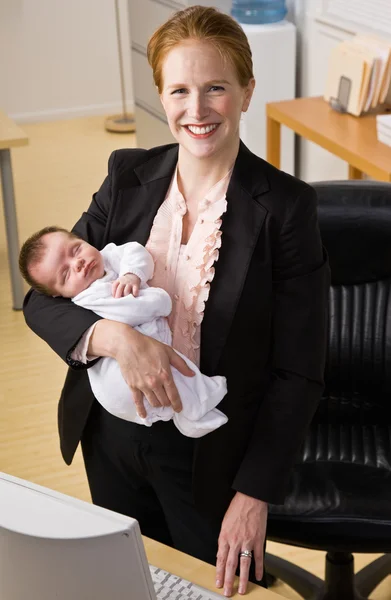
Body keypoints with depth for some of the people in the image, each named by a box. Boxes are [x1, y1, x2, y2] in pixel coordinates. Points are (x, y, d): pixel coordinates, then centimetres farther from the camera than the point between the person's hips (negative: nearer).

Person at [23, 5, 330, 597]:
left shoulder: (285, 206, -16)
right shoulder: (129, 176, -4)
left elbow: (297, 372, -13)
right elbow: (42, 299, -5)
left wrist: (255, 494, -16)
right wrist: (113, 336, -25)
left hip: (212, 456, -4)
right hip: (114, 437, 4)